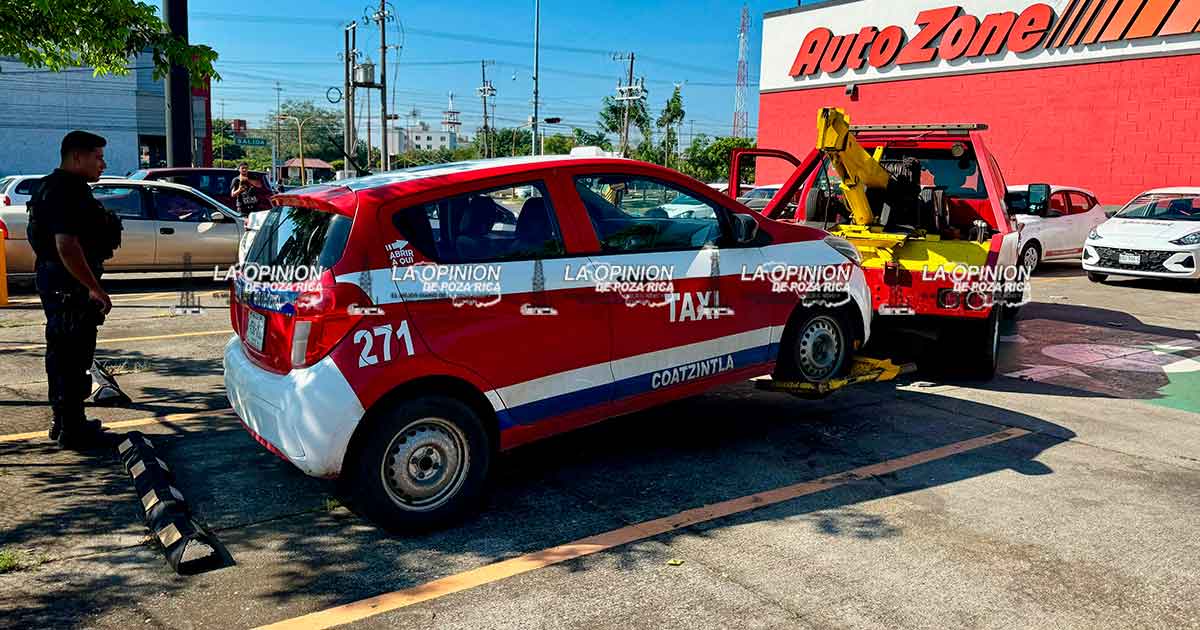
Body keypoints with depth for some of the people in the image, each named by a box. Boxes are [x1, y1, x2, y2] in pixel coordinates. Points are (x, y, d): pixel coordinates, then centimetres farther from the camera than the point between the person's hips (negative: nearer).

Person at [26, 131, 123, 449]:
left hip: (59, 280, 11)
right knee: (71, 355, -4)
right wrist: (96, 289, -25)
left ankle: (66, 422, 29)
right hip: (67, 283, -11)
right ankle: (71, 429, 3)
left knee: (64, 354, 18)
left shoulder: (65, 187, 16)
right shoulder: (66, 191, -18)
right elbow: (67, 246, -28)